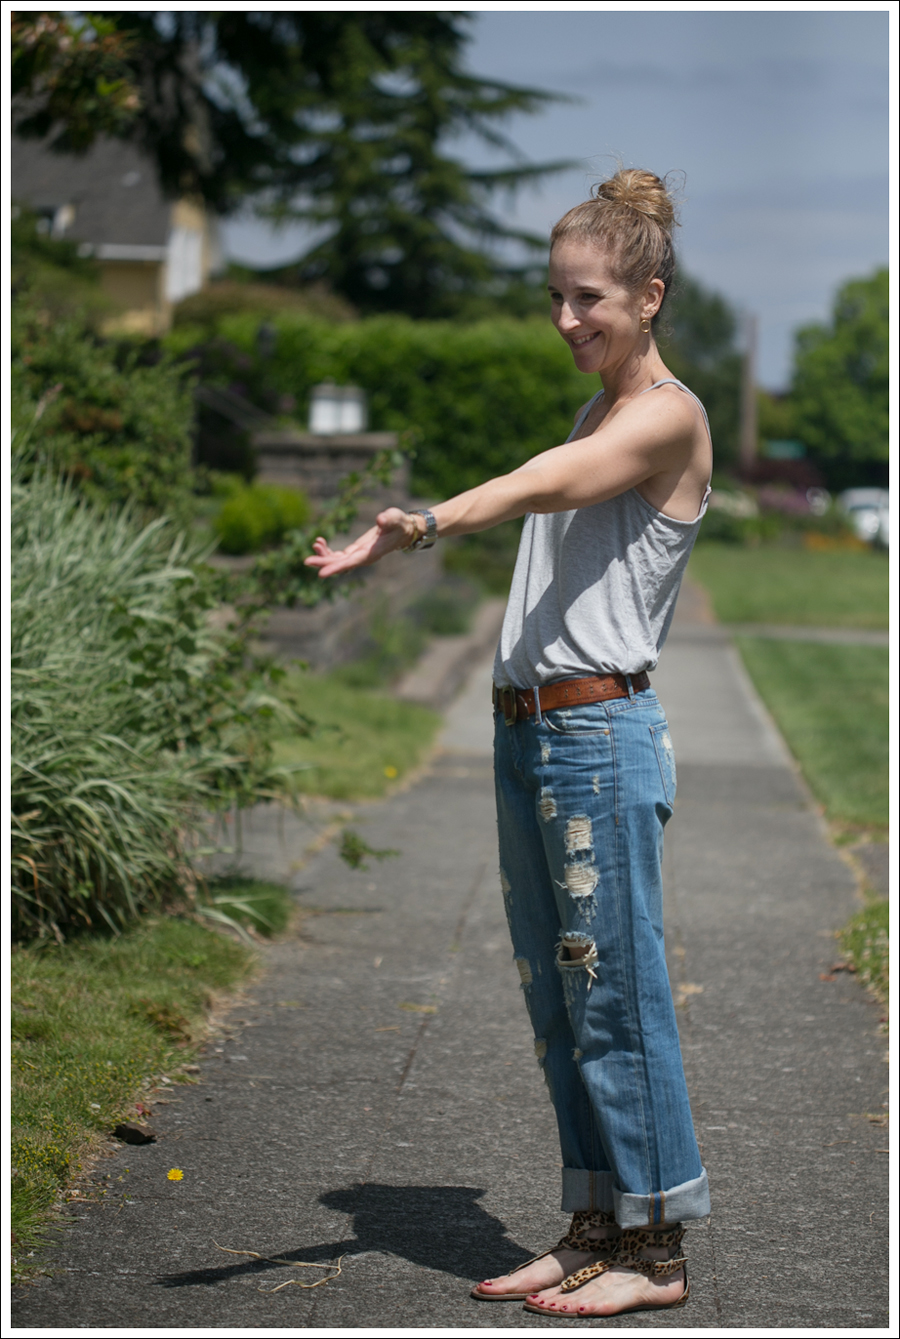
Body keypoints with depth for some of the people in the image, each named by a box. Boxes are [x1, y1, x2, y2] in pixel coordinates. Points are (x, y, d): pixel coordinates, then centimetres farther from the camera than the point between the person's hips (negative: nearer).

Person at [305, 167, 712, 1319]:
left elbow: (543, 486, -27)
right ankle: (596, 1226, 22)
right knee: (554, 997, 12)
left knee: (615, 992, -4)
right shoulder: (596, 414, 19)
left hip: (602, 733, -9)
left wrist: (425, 523, -42)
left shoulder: (669, 416, -9)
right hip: (526, 731, 9)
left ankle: (657, 1248, 7)